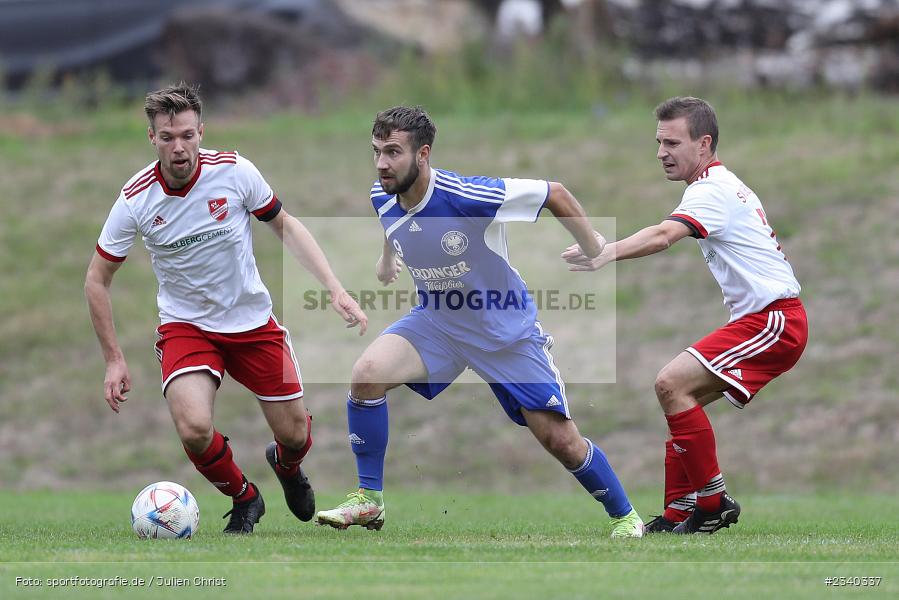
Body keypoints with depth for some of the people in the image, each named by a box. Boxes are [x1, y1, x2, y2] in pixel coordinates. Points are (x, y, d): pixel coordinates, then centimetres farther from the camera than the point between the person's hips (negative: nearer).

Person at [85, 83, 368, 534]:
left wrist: (335, 289, -8)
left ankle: (286, 465, 44)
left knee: (295, 434, 3)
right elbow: (96, 280, -3)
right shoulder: (136, 199, -16)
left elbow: (285, 226, 1)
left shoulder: (234, 171, -15)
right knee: (194, 430, -25)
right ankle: (244, 499, 7)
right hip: (185, 324, -1)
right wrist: (114, 359, -6)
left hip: (253, 320, 1)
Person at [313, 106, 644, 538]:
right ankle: (368, 501, -7)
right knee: (367, 374, -22)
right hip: (435, 321, 4)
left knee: (561, 441, -4)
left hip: (506, 329, -4)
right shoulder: (382, 198, -12)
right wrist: (387, 257, 27)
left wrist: (595, 249, -9)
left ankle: (624, 516, 22)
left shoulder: (467, 196, -31)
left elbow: (553, 193, -18)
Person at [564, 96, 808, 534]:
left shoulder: (713, 190, -15)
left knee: (671, 384, -19)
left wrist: (604, 255, -46)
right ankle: (679, 513, 9)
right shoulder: (722, 186, 19)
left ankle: (713, 502, -12)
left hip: (775, 319, -11)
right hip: (763, 316, 11)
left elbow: (662, 236, -33)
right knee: (682, 397, 9)